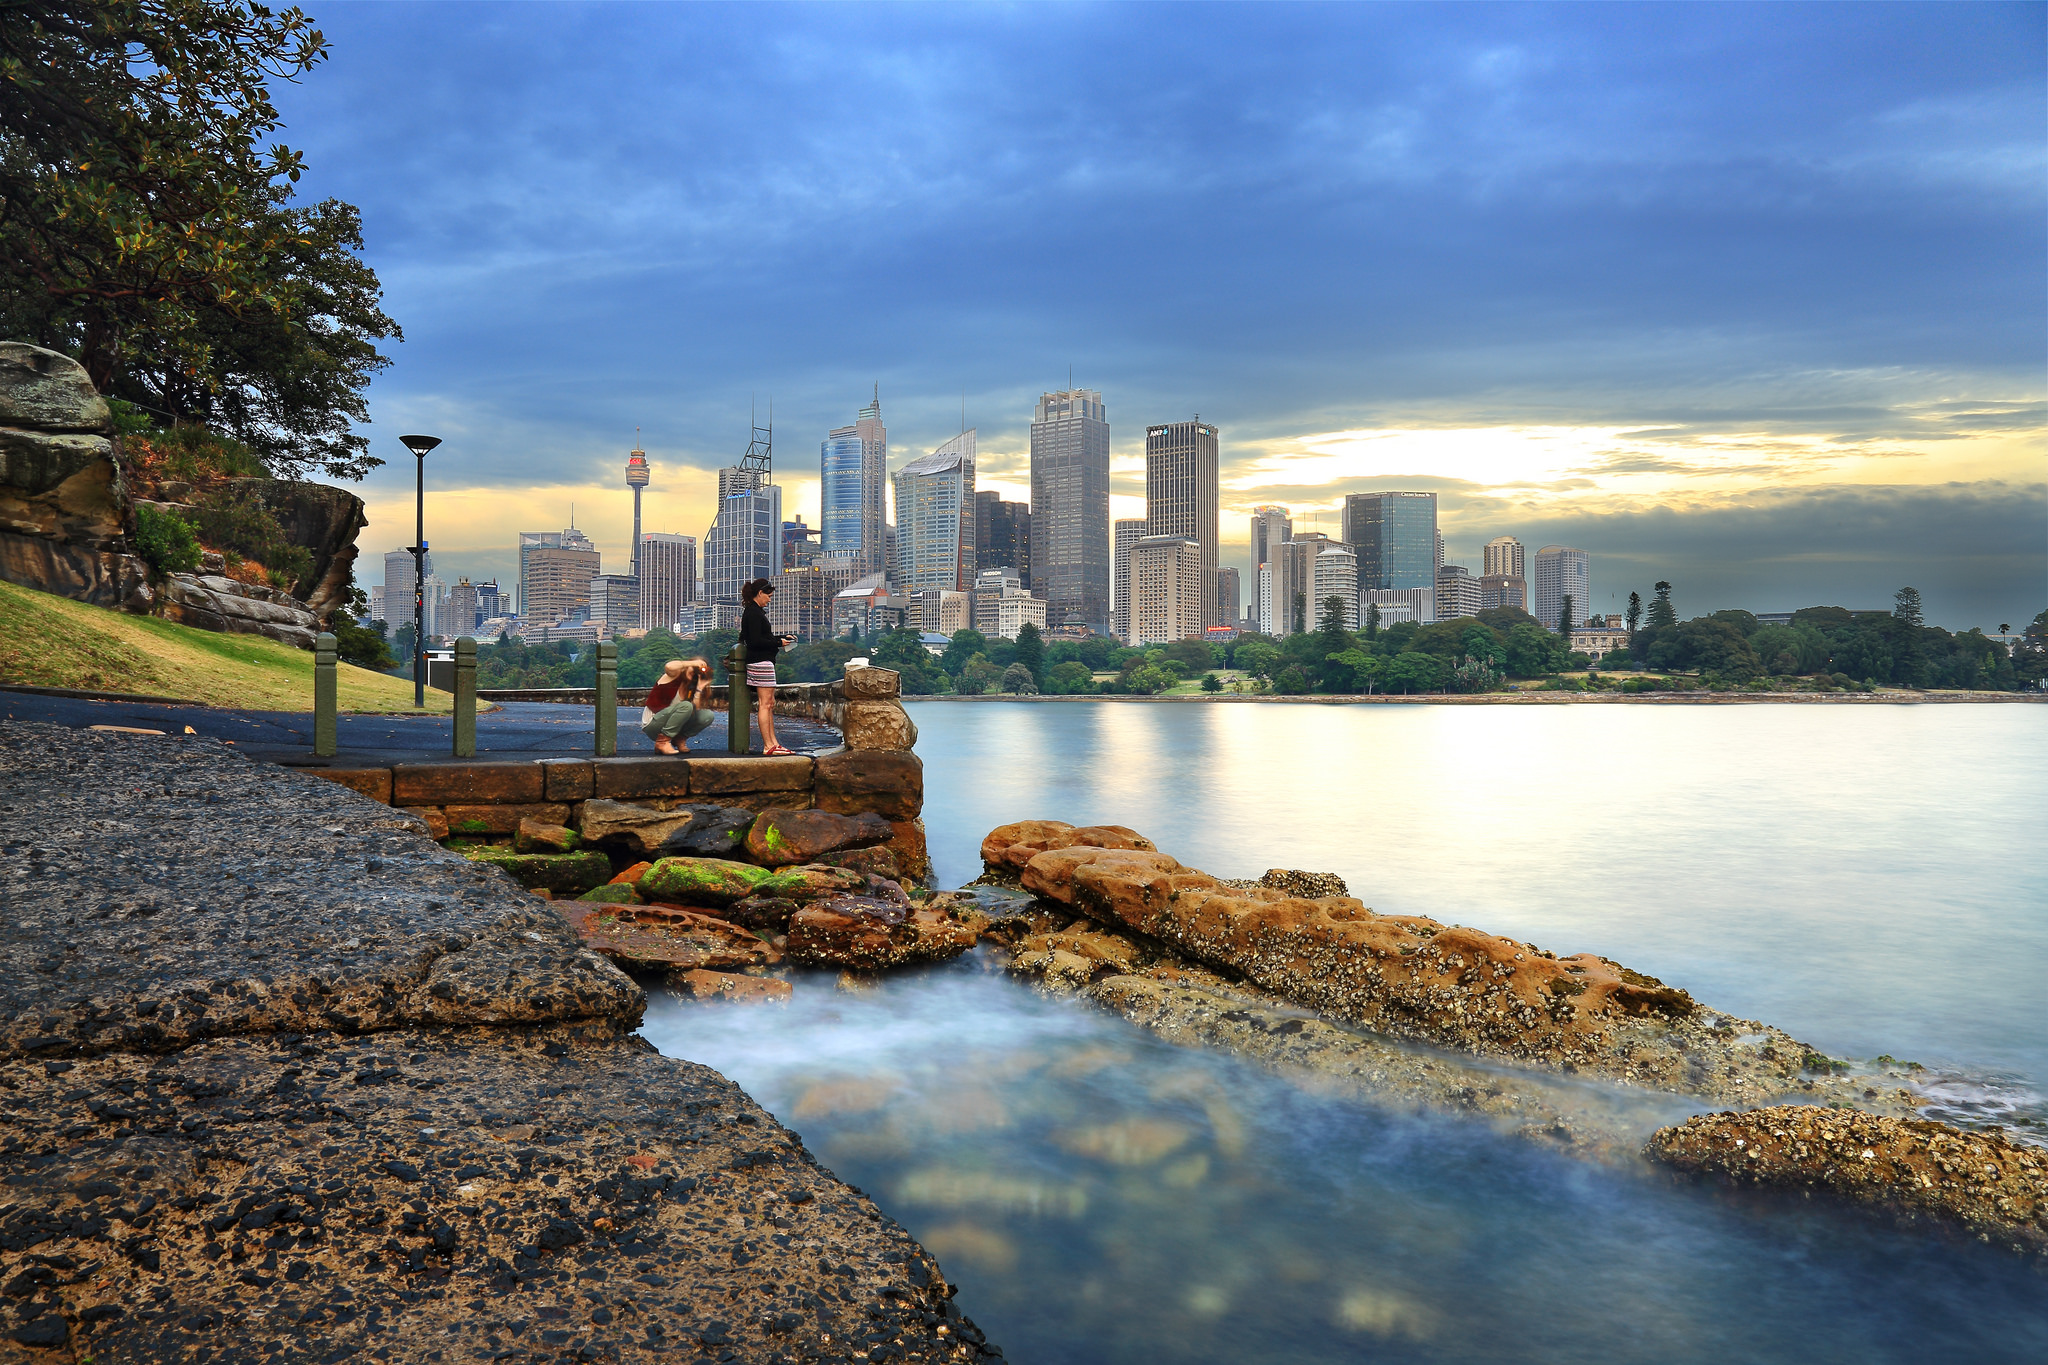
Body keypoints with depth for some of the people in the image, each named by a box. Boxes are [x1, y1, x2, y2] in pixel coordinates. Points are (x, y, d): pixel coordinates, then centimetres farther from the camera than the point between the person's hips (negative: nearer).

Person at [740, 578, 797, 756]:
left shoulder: (755, 612, 17)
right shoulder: (753, 613, -14)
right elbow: (756, 641, -20)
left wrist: (783, 637, 19)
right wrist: (779, 643, -11)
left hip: (764, 662, 11)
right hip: (761, 662, -11)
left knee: (769, 704, 11)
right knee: (765, 704, -7)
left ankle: (773, 743, 14)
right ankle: (768, 746, -5)